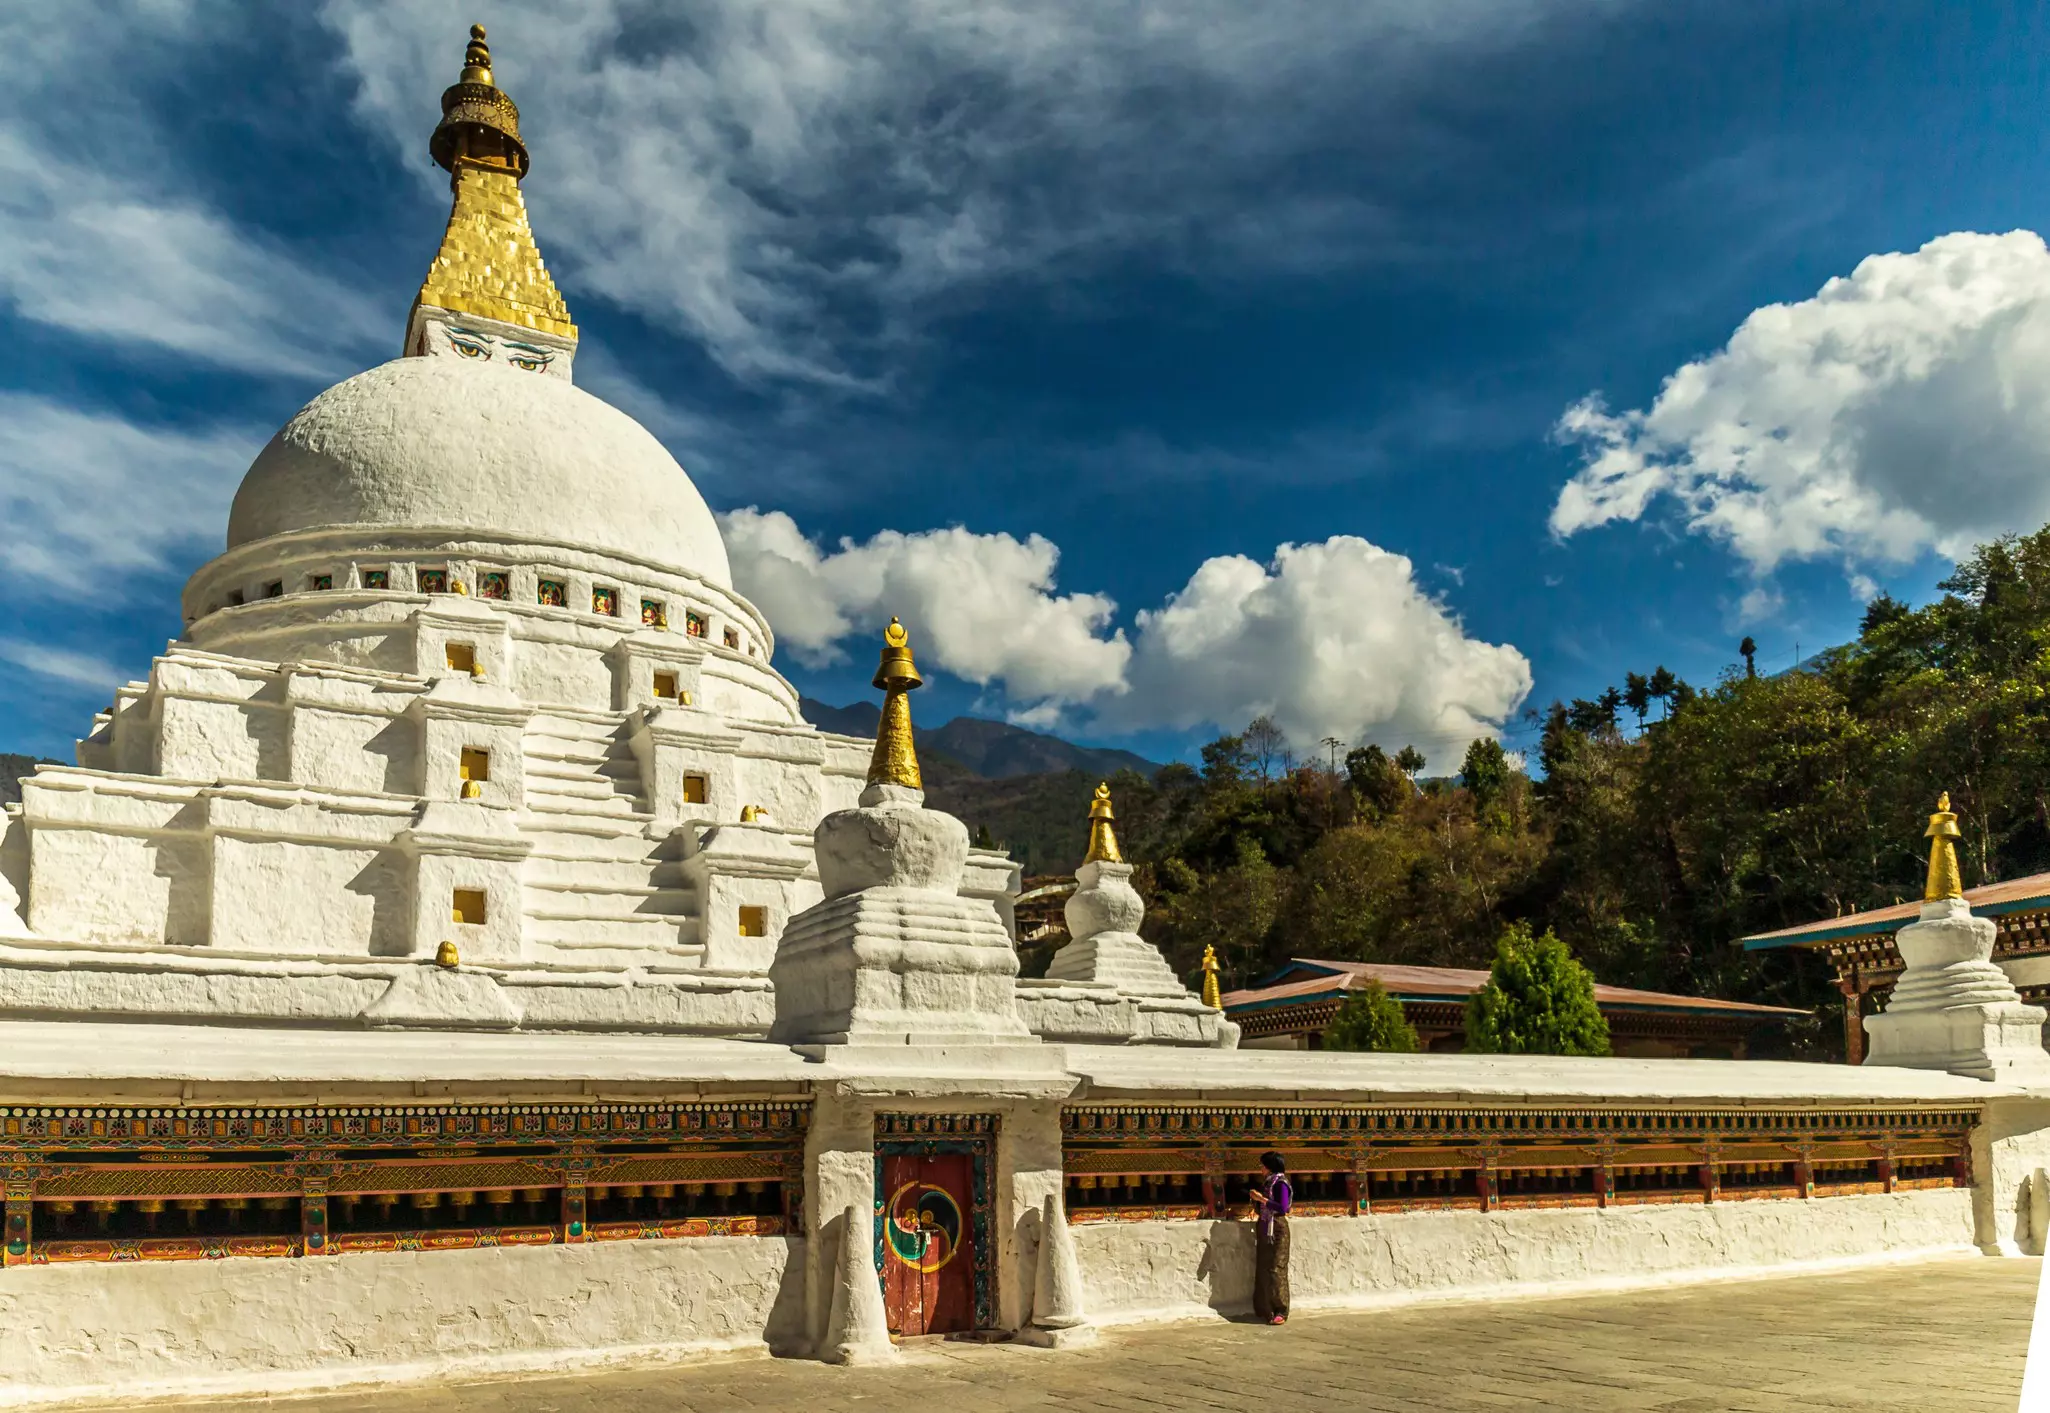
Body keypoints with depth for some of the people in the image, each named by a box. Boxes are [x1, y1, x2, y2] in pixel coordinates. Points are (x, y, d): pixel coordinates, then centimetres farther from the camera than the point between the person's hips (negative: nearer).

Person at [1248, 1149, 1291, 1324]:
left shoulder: (1280, 1184, -11)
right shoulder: (1266, 1182, 13)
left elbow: (1282, 1208, -21)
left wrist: (1262, 1199, -18)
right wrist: (1256, 1199, 4)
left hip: (1277, 1229, -8)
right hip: (1264, 1228, 8)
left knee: (1276, 1270, -8)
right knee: (1262, 1269, 8)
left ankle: (1280, 1312, -6)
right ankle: (1264, 1309, 15)